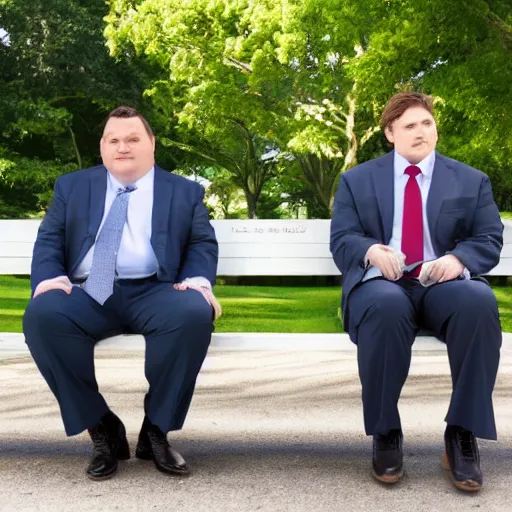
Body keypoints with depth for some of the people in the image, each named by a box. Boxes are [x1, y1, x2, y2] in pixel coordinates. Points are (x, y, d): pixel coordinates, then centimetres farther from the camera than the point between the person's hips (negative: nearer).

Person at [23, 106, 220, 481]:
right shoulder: (72, 186, 21)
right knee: (42, 315, -32)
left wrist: (198, 281, -12)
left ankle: (156, 431, -13)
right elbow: (49, 240, 13)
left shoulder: (185, 192, 18)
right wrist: (49, 278, -9)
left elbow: (203, 243, 10)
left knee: (195, 311, -34)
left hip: (153, 293, -1)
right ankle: (102, 429, -14)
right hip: (86, 294, 1)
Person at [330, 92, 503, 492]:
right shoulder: (357, 180, 15)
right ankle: (385, 434, -20)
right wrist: (372, 250, -18)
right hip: (382, 282, -1)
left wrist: (458, 259, -16)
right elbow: (341, 241, 6)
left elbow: (490, 240, 7)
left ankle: (462, 434, -22)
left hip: (444, 282, 1)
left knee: (480, 302, -35)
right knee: (385, 306, -39)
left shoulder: (472, 181, 17)